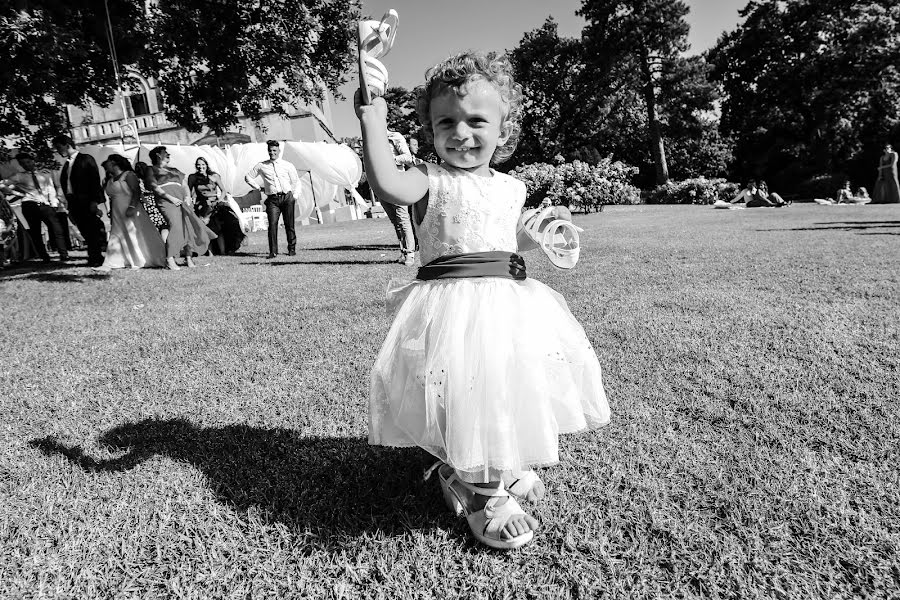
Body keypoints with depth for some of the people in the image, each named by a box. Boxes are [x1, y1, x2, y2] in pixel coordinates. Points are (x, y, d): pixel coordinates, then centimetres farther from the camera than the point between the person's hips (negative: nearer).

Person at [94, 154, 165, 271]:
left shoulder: (128, 175, -5)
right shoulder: (110, 180, 17)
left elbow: (137, 192, -15)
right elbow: (111, 198, 20)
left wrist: (132, 207, -24)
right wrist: (111, 215, 16)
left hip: (131, 212, -7)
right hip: (117, 215, 7)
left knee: (135, 235, -2)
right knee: (116, 237, 2)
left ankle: (141, 262, 6)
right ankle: (111, 264, 1)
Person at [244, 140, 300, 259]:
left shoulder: (288, 165, 10)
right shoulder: (261, 166, 11)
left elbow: (296, 181, 17)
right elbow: (248, 177, 20)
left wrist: (295, 196, 11)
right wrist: (258, 188, 12)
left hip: (287, 197, 0)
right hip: (272, 199, 0)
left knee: (289, 224, 1)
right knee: (272, 224, -12)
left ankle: (292, 249, 14)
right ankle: (273, 251, -9)